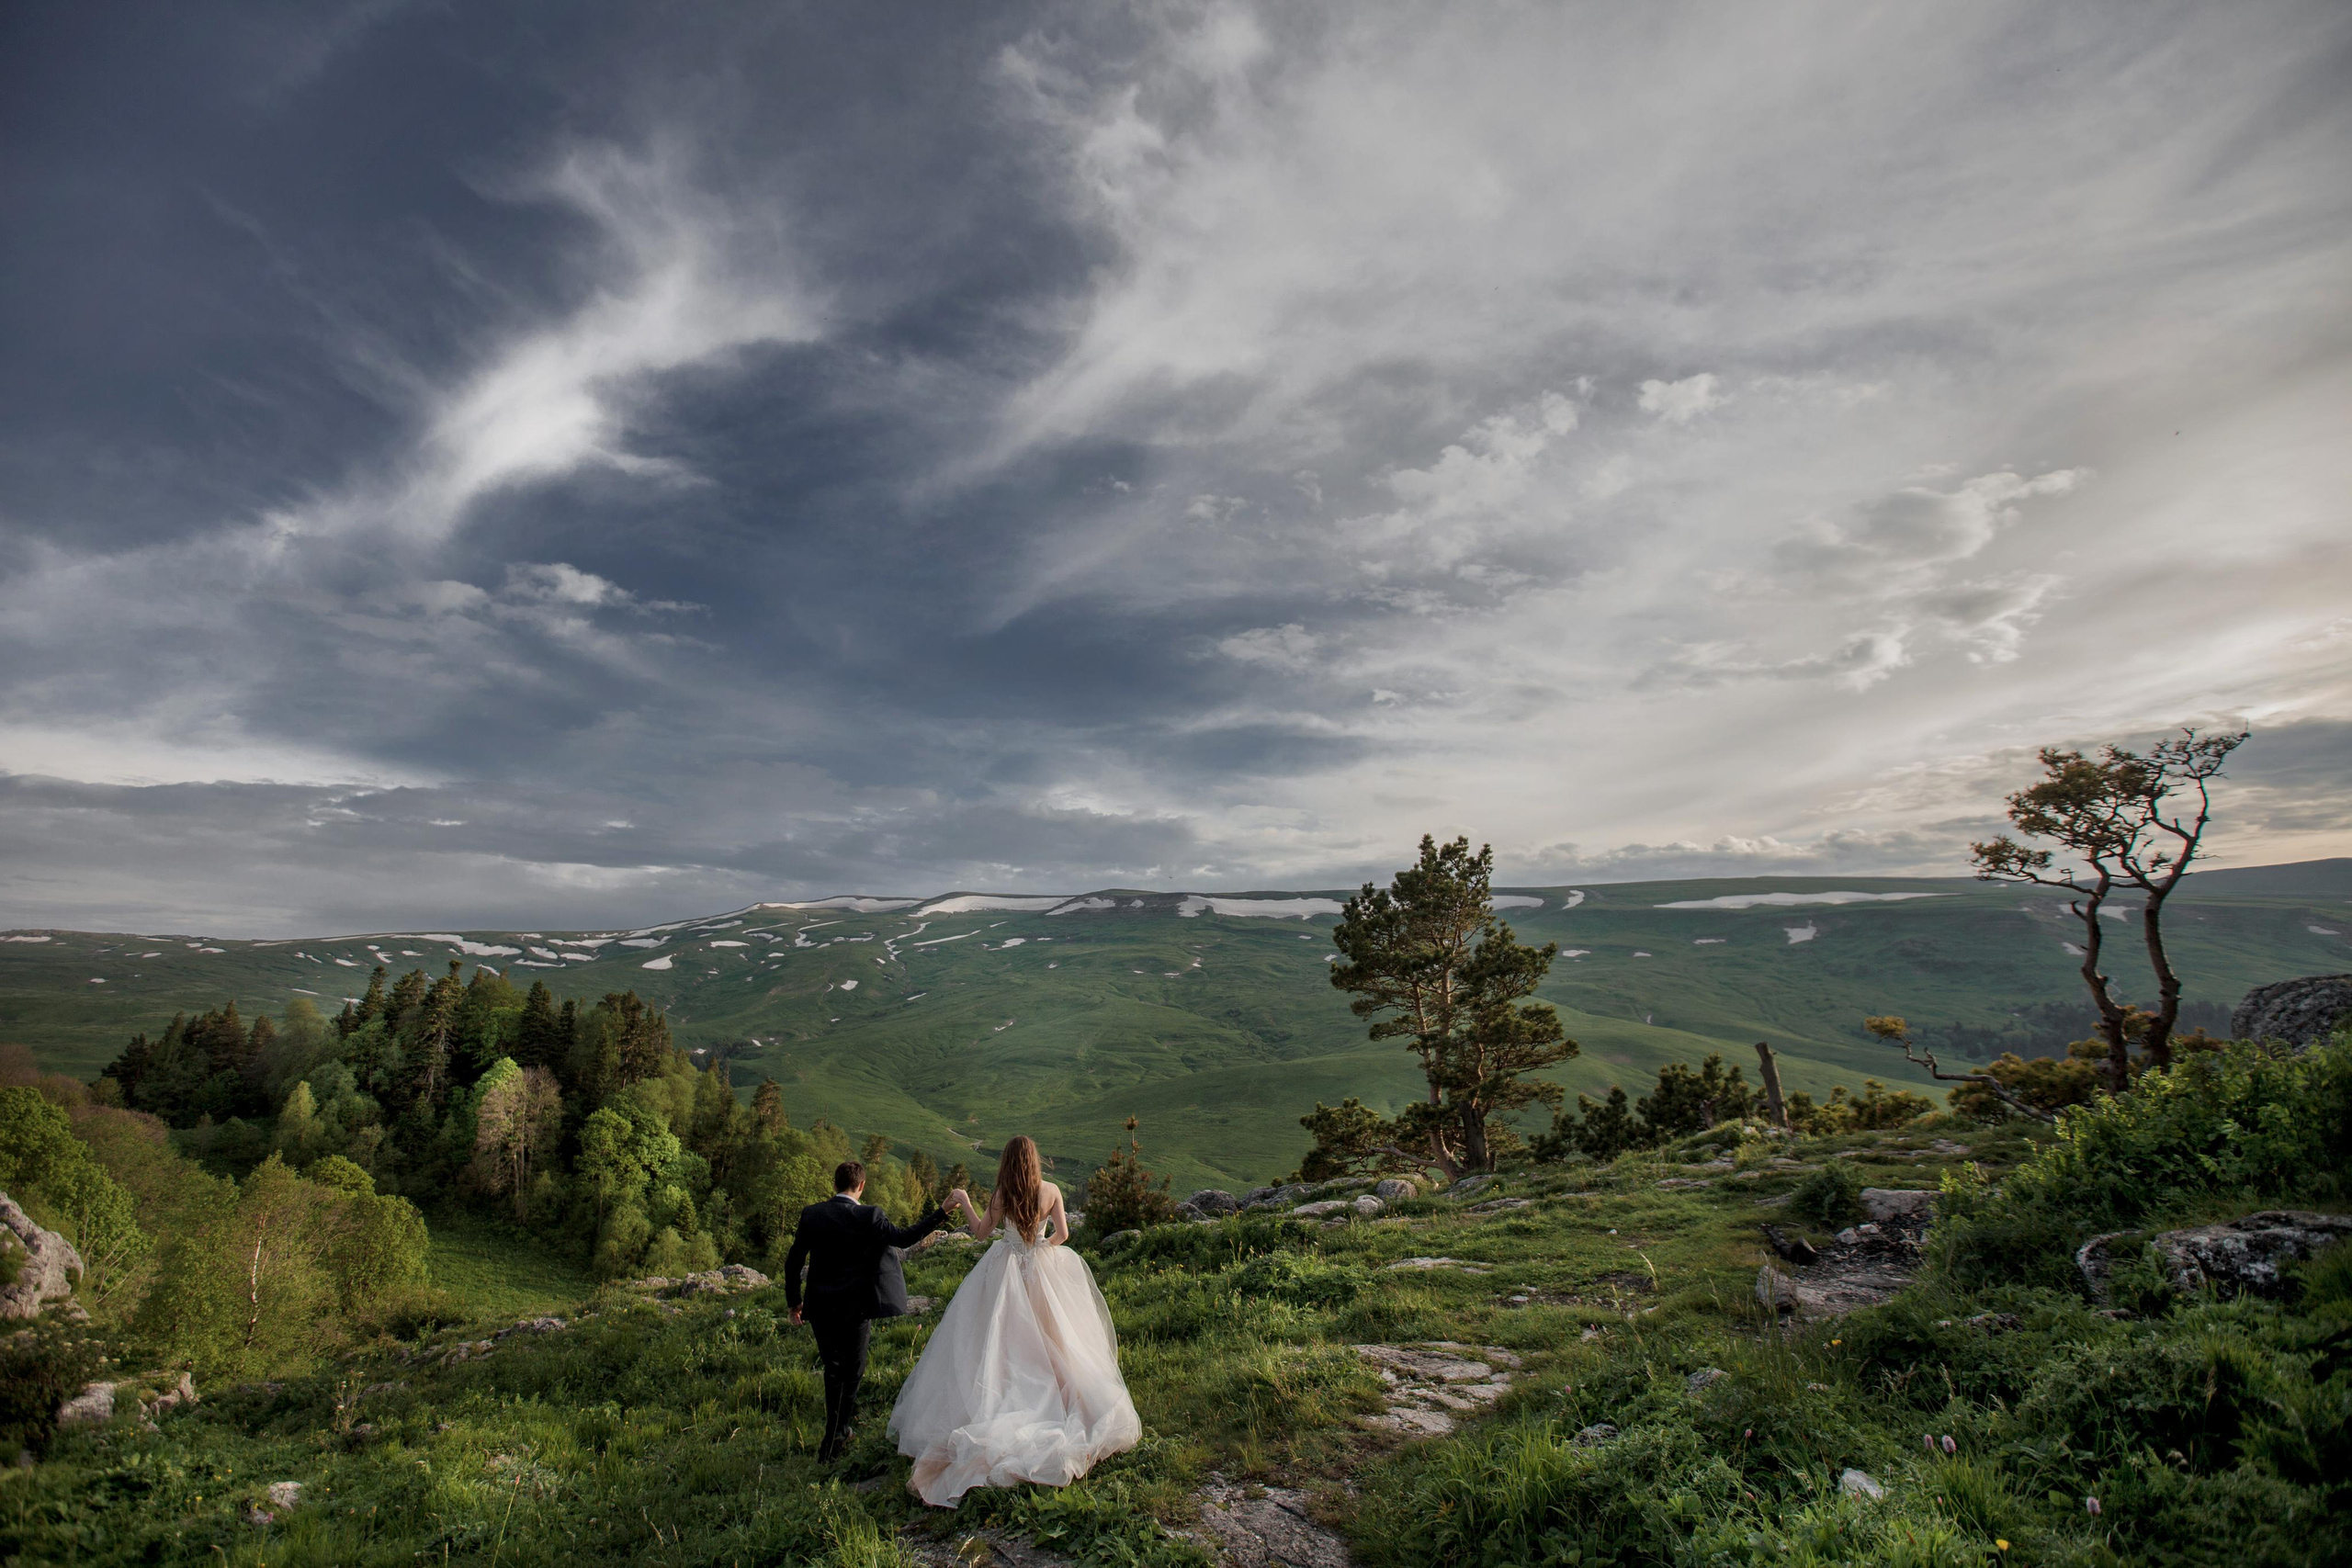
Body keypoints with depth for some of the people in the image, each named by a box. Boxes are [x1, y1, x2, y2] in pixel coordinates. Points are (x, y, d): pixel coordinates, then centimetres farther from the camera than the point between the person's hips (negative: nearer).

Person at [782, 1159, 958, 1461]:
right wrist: (943, 1211, -10)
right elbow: (904, 1237, -13)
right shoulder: (868, 1216, -15)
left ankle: (840, 1429, 36)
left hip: (820, 1307, 4)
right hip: (855, 1308, -4)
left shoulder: (811, 1215, -4)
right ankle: (832, 1443, 17)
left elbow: (793, 1262, 1)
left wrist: (793, 1301, 14)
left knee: (833, 1368, 22)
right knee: (851, 1372, 13)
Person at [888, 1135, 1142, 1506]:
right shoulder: (1051, 1192, -9)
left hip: (1006, 1273, -1)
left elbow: (982, 1232, -1)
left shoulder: (1002, 1195, -11)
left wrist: (963, 1202, 11)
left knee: (998, 1342, 8)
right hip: (1044, 1270, 1)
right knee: (1048, 1342, 13)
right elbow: (1062, 1234, -5)